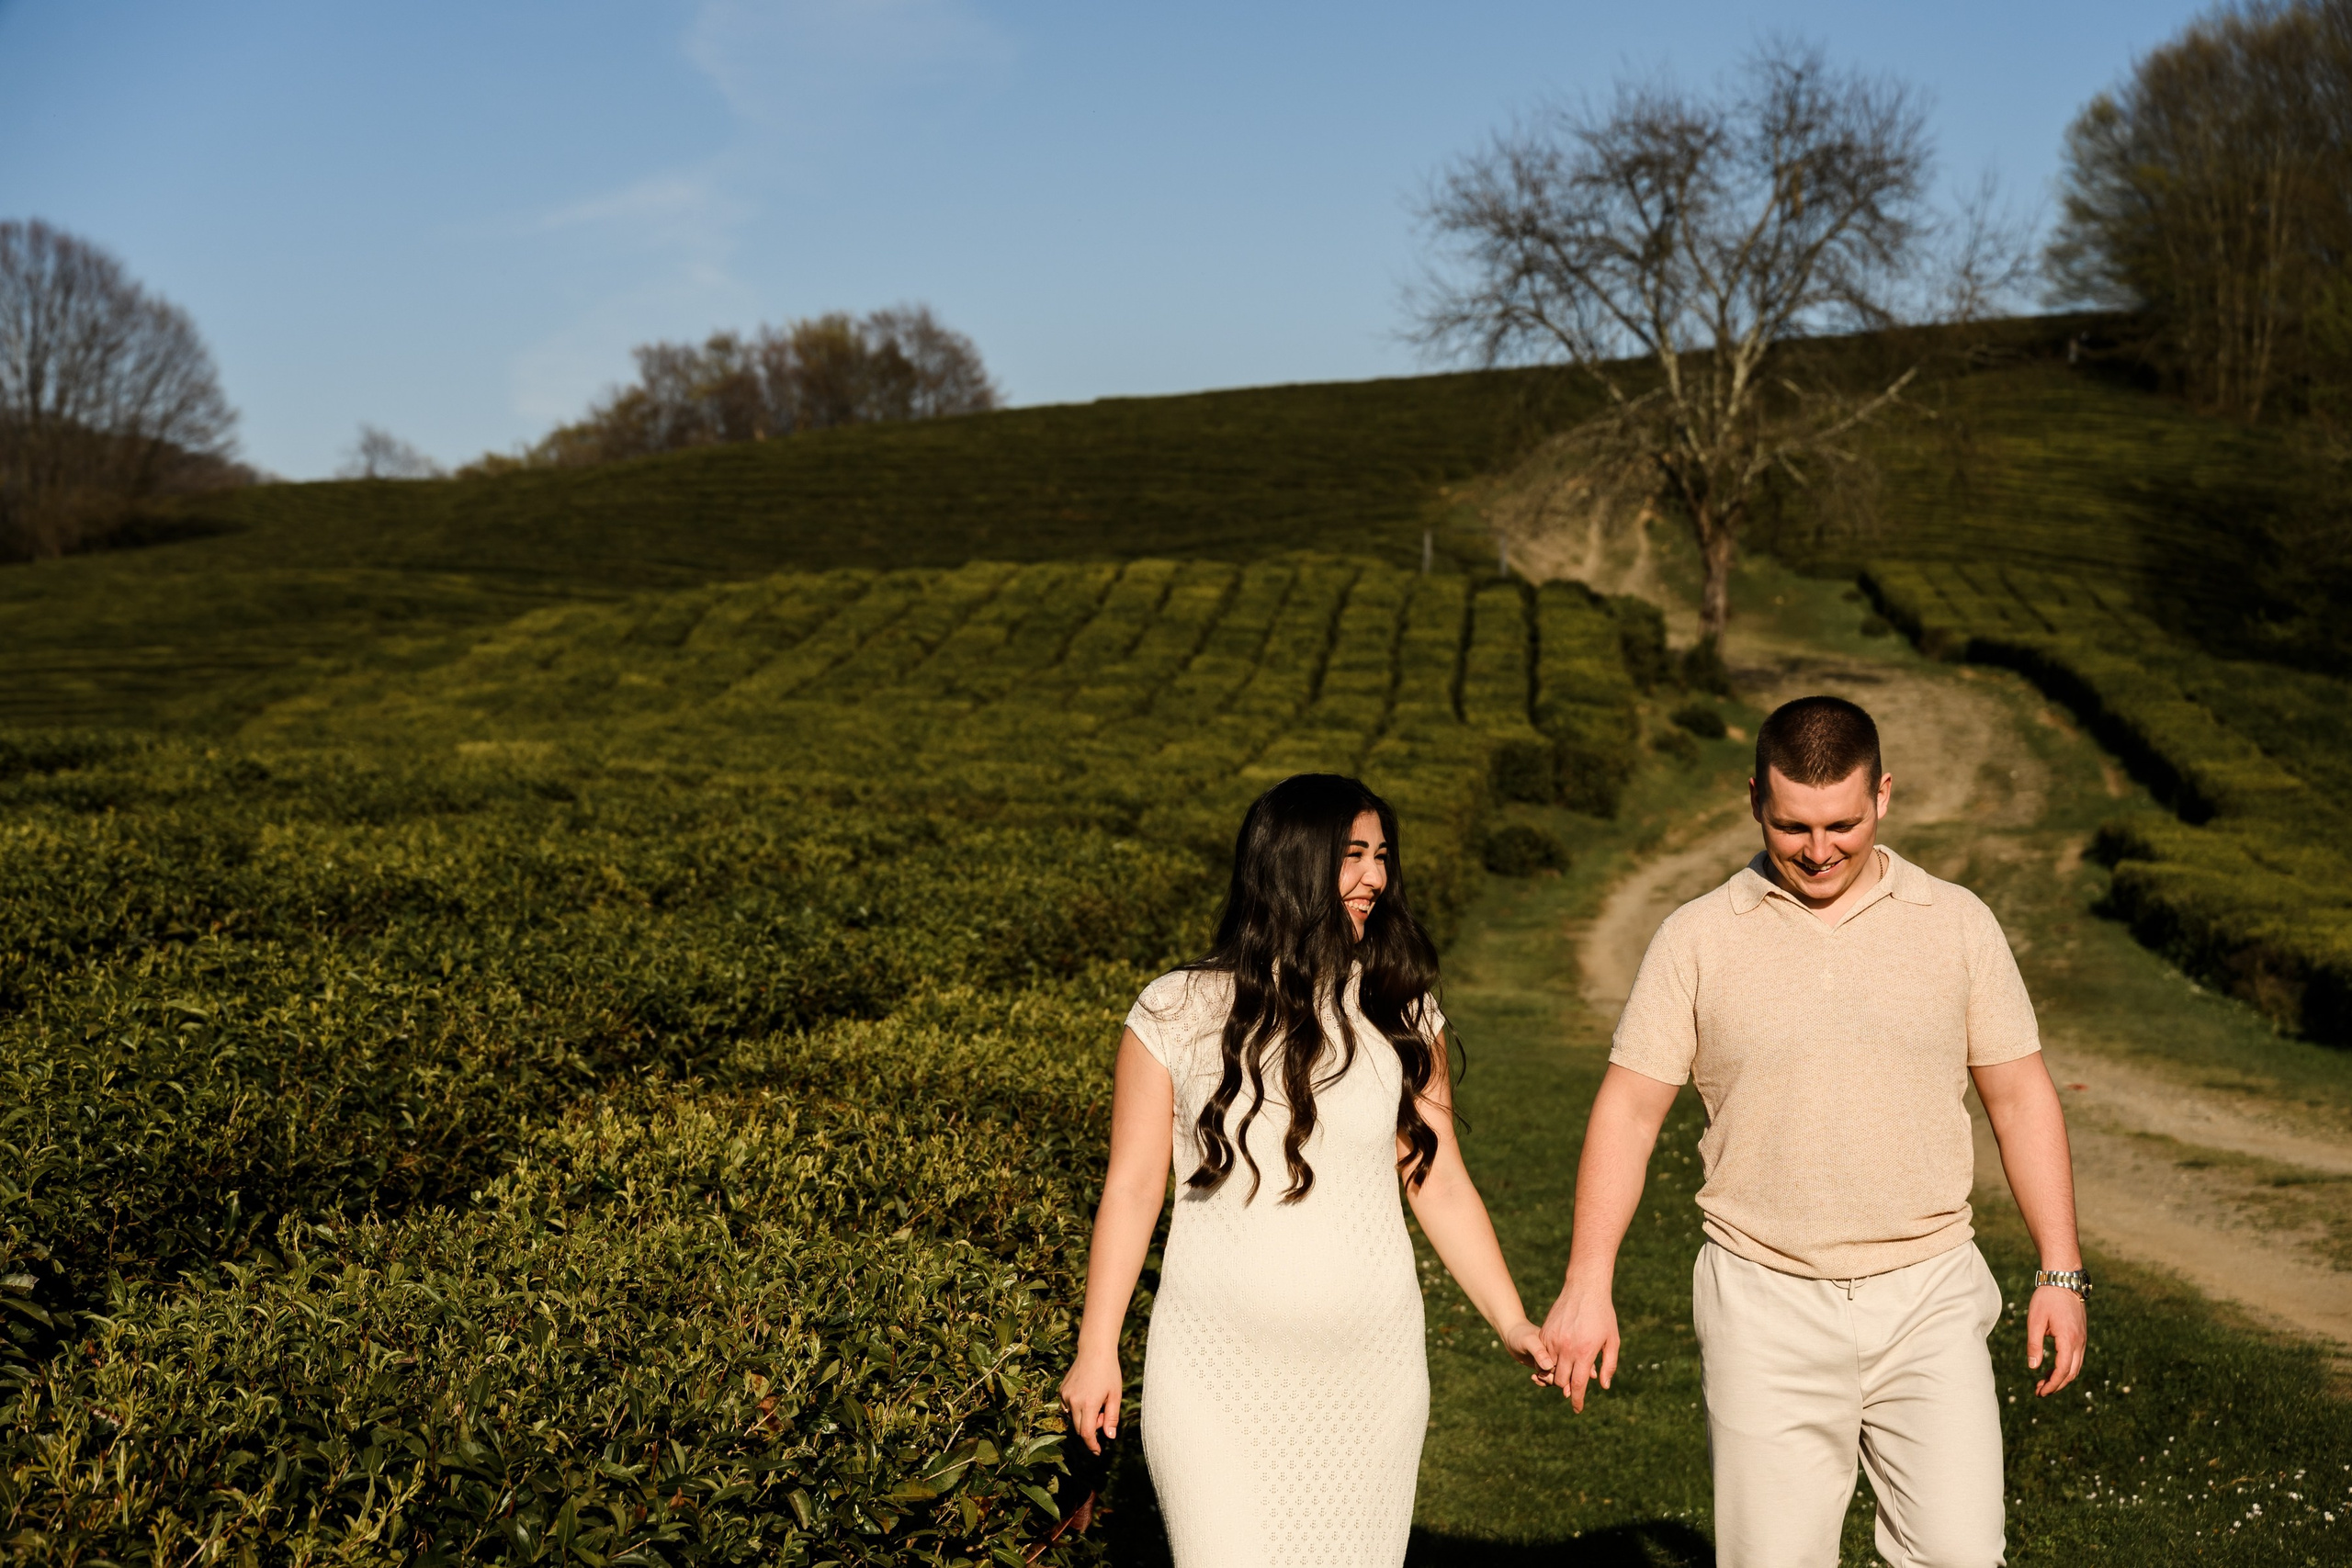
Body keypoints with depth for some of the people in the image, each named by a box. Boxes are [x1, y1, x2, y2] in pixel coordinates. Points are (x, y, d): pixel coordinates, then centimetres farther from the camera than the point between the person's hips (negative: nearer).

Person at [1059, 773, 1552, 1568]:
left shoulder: (1401, 1014, 3)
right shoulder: (1178, 1014, -4)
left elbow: (1439, 1182, 6)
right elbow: (1132, 1186, 0)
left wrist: (1513, 1325, 0)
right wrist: (1097, 1351, 0)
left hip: (1369, 1372, 2)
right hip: (1219, 1375, -2)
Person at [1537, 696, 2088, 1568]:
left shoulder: (1957, 925, 3)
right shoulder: (1697, 939, 0)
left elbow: (2020, 1099, 8)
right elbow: (1629, 1109, 0)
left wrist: (2060, 1274, 4)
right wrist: (1587, 1288, -6)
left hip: (1929, 1298, 1)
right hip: (1767, 1307, 0)